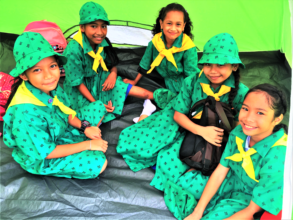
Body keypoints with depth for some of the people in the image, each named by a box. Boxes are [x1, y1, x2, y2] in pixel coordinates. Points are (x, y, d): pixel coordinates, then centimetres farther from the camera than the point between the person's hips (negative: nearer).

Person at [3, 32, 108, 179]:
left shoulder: (50, 86, -16)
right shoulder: (26, 113, -37)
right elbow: (46, 152, -27)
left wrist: (84, 127, -11)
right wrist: (88, 145, -21)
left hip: (62, 130, 8)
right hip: (42, 159, -7)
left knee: (99, 106, 8)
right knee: (98, 163, -24)